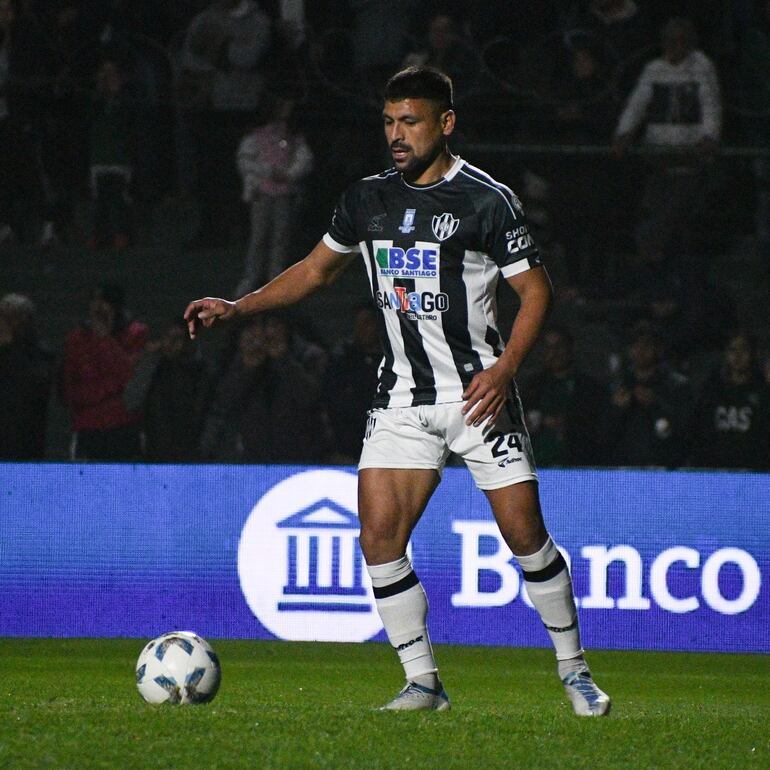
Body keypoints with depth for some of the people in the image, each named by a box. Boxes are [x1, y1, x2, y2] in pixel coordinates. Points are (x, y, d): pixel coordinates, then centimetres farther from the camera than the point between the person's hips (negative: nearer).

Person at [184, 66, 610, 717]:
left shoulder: (487, 200, -8)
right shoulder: (366, 200, 8)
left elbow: (536, 291, -5)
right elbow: (315, 271, 20)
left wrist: (504, 369, -18)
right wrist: (236, 308, 10)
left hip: (479, 392, -4)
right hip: (403, 397, 4)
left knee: (525, 534, -6)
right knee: (379, 535, -8)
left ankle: (574, 669, 13)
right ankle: (423, 682, 2)